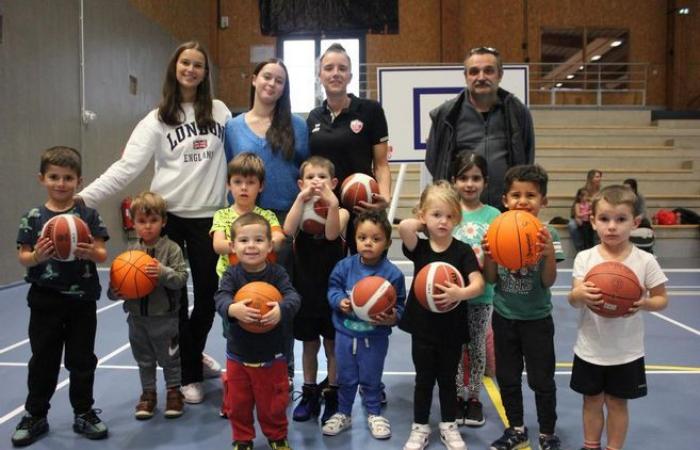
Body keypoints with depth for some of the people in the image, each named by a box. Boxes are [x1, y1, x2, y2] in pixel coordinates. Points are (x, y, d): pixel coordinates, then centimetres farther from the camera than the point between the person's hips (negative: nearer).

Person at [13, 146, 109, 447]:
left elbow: (102, 254, -4)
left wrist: (90, 252, -26)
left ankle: (84, 413, 26)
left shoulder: (88, 215, -3)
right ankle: (35, 416, 28)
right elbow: (22, 257, -1)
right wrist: (37, 256, -22)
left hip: (82, 300, 0)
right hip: (45, 300, 1)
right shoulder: (34, 217, -2)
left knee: (82, 360, 11)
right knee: (43, 360, 12)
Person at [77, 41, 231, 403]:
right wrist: (84, 197, -19)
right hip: (168, 216, -1)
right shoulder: (158, 119, 0)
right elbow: (127, 167, -8)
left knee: (208, 294, 6)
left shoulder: (220, 112, 7)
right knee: (174, 298, 6)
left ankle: (193, 355, 33)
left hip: (208, 216, 1)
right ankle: (188, 374, 25)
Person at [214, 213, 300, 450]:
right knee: (238, 403, 16)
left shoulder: (277, 273, -12)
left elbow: (292, 296, -24)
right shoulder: (232, 274, -11)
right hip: (238, 354, 1)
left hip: (271, 355, -1)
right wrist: (233, 308, -49)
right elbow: (221, 297, -26)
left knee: (273, 403, 14)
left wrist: (282, 309, -47)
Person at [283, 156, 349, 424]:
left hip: (333, 288, -2)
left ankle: (332, 397, 25)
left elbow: (331, 234, -26)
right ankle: (310, 394, 31)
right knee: (309, 345, 15)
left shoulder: (340, 211, -5)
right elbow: (288, 231, -23)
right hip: (304, 288, 2)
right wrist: (301, 199, -29)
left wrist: (332, 203, -36)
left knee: (332, 344, 10)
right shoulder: (300, 209, -1)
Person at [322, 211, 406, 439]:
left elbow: (399, 304, -9)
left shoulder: (392, 273, -15)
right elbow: (333, 288, 0)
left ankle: (374, 414, 37)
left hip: (375, 336, -2)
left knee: (371, 378, 15)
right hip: (345, 332, 2)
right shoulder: (345, 266, -10)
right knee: (346, 378, 17)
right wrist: (340, 301, -19)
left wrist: (392, 318, -28)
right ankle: (343, 414, 37)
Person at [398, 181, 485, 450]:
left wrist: (460, 293, -37)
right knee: (424, 380, 13)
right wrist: (424, 226, -9)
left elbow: (478, 284, -18)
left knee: (448, 379, 16)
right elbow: (404, 226, -27)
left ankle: (449, 426, 35)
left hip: (452, 328, 0)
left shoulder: (463, 251, -8)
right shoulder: (419, 248, -7)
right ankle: (420, 428, 29)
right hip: (423, 326, 0)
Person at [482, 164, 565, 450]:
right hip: (504, 316, 3)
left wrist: (549, 253, -31)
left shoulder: (547, 235, -11)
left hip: (537, 318, -2)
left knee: (542, 380, 8)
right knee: (507, 378, 15)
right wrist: (487, 255, -22)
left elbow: (548, 281, -14)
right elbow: (491, 279, -4)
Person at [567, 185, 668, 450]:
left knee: (617, 403, 13)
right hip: (589, 349, 1)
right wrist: (580, 294, -36)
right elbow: (572, 300, -12)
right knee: (592, 400, 16)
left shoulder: (645, 261, -10)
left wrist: (643, 304, -23)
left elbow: (662, 299, -1)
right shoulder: (585, 258, -8)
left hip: (626, 352, -1)